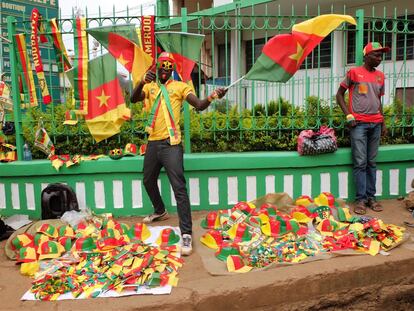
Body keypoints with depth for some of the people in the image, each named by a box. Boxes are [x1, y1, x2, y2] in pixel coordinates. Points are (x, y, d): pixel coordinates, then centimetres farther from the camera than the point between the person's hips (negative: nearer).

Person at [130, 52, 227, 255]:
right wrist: (142, 82, -24)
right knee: (148, 181, 23)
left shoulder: (180, 86, 2)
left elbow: (199, 105, -9)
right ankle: (160, 211, 49)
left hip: (171, 144, -5)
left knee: (179, 188, -12)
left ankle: (186, 234, -10)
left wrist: (212, 97, -31)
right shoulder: (149, 87, 12)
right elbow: (133, 99, -5)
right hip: (153, 143, 6)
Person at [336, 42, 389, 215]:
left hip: (375, 124, 5)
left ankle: (371, 197, 15)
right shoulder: (354, 72, 0)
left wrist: (383, 122, 14)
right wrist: (348, 115, -8)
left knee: (371, 163, 8)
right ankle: (360, 199, 2)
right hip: (359, 123, -5)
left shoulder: (380, 76, 15)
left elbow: (379, 100, 21)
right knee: (360, 163, -5)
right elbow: (339, 94, 2)